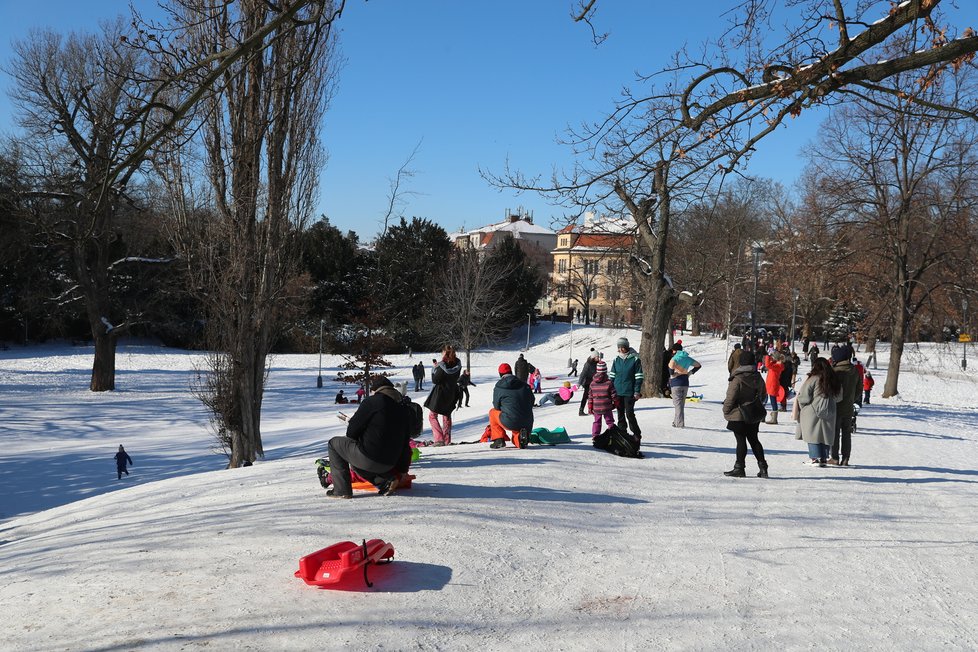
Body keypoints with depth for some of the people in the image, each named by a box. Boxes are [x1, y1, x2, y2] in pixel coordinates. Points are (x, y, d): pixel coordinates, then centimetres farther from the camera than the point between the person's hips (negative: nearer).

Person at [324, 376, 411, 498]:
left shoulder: (372, 401, -8)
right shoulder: (403, 409, 12)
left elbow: (352, 431, -7)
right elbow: (405, 444, 18)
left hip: (368, 458, -7)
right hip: (389, 465, 7)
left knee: (334, 443, 15)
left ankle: (342, 490, 7)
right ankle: (385, 479, 12)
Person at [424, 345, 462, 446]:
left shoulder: (442, 366, -23)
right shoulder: (457, 365, -5)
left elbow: (435, 380, -18)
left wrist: (434, 371, -1)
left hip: (440, 394, -6)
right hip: (452, 394, 6)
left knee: (432, 416, 5)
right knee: (447, 416, 23)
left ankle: (439, 439, -8)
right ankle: (447, 440, 27)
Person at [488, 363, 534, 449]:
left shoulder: (498, 388, -1)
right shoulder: (524, 385, 8)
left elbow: (496, 407, 7)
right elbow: (531, 402, 16)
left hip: (509, 423, -3)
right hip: (527, 424, 4)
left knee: (492, 412, 25)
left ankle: (499, 440, 14)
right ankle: (519, 437, -1)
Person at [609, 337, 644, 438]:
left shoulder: (635, 359, -5)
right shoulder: (616, 360, 8)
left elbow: (639, 377, -5)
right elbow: (612, 375, 13)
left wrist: (637, 391, -10)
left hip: (629, 392, -5)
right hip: (618, 392, 5)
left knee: (629, 414, -6)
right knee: (620, 415, 9)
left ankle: (637, 434, 9)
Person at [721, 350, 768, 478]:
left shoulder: (737, 379, -18)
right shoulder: (758, 377, 3)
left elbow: (730, 398, -17)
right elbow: (763, 393, 14)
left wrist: (726, 411, -3)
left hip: (739, 416, -6)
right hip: (754, 416, 6)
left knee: (741, 441, -1)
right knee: (754, 440, 14)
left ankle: (739, 468, 4)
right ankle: (762, 467, 13)